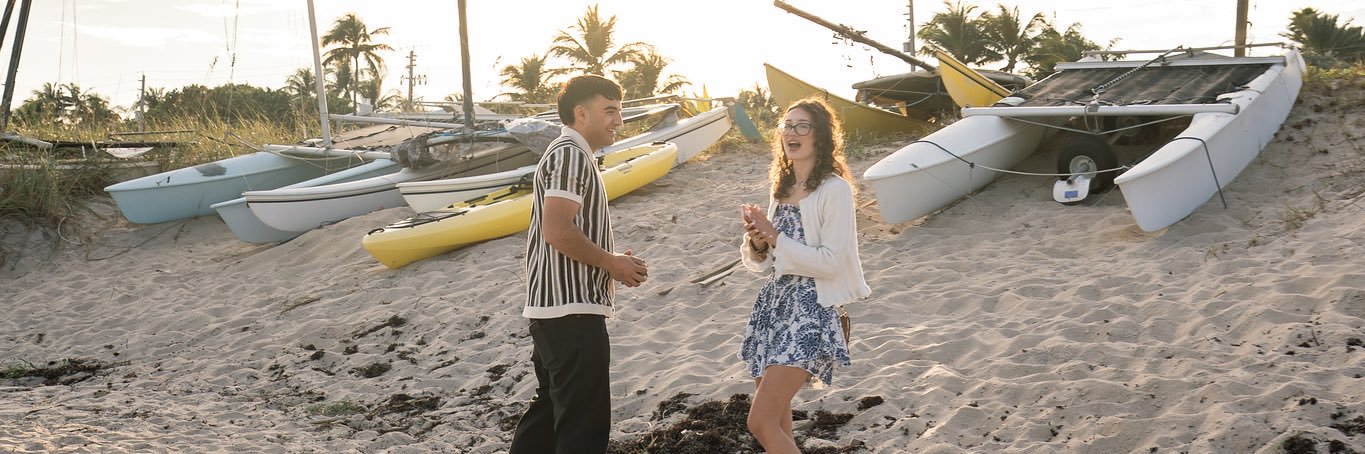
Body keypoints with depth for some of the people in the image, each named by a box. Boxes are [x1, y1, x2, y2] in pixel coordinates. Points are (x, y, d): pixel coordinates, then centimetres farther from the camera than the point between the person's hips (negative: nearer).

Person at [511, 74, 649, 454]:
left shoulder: (568, 154, 21)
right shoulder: (571, 155, -13)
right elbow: (557, 230, -24)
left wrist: (611, 259, 12)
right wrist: (610, 262, -12)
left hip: (551, 308, 11)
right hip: (572, 310, -11)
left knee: (550, 409, 18)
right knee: (585, 421, -8)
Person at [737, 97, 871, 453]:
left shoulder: (834, 189, -10)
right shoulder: (781, 187, 12)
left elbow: (830, 263, -16)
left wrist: (775, 237, -15)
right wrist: (757, 243, -7)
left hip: (811, 308, -8)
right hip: (774, 302, 8)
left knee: (761, 422, -13)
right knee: (776, 418, 14)